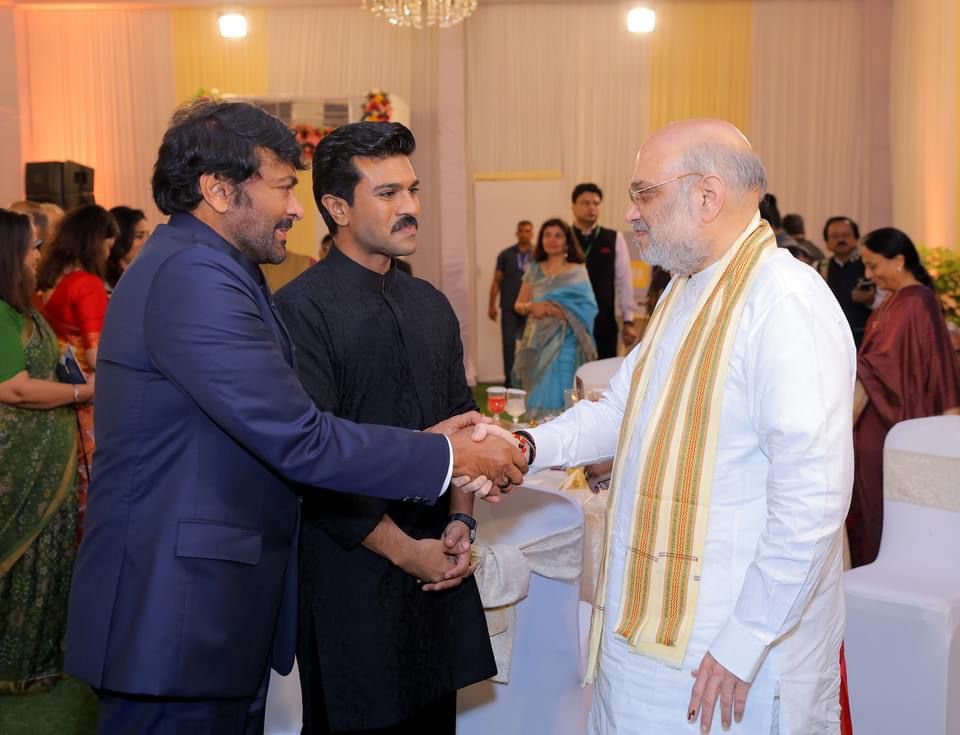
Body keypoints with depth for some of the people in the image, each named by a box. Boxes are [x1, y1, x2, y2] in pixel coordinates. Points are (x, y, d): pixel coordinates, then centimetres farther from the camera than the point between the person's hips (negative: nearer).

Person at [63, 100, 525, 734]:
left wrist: (424, 445, 5)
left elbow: (271, 430, 12)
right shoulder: (194, 277, -20)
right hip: (177, 613, -10)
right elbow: (298, 440, -23)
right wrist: (446, 457, -14)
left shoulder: (199, 268, 13)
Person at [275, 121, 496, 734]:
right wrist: (403, 549, -12)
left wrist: (461, 522, 1)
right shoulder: (302, 309, -12)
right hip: (353, 574, -6)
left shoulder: (433, 306, 11)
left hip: (440, 570, 6)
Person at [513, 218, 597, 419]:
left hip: (564, 344, -3)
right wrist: (532, 306, -10)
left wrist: (550, 309, -14)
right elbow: (518, 305, 12)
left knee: (558, 398, -5)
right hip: (536, 343, 3)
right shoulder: (534, 270, 11)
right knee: (537, 398, 4)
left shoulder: (577, 272, 1)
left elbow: (583, 311, -8)